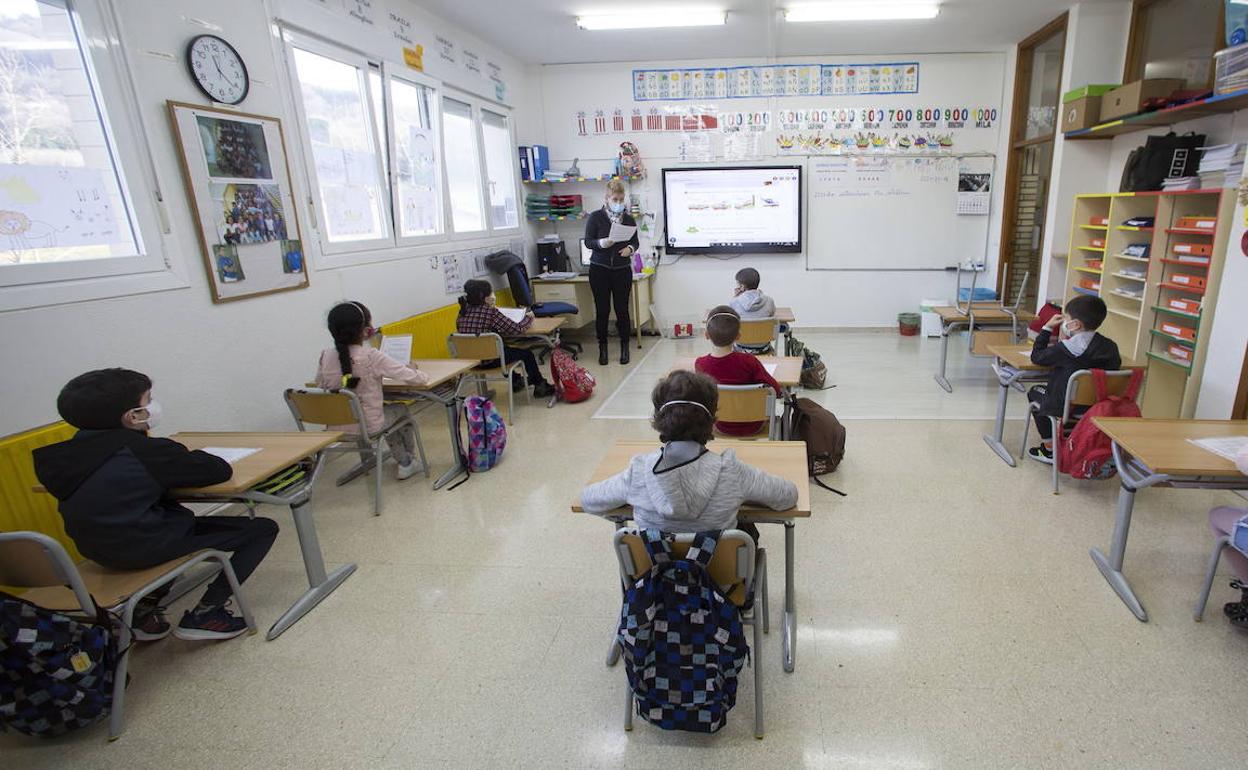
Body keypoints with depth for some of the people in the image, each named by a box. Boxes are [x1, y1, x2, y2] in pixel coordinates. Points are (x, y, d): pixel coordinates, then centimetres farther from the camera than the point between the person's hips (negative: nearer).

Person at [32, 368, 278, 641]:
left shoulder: (71, 452, 2)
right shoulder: (147, 450, -20)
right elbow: (220, 470, -14)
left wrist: (177, 457, 6)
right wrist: (191, 456, 7)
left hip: (98, 548, 8)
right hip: (145, 549, -8)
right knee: (262, 528, -2)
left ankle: (144, 608, 25)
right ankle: (204, 614, 0)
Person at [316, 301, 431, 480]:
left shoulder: (326, 356, -7)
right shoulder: (372, 357, -21)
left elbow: (320, 383, 10)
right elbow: (413, 377, -17)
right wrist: (423, 376, 5)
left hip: (336, 426, 5)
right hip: (368, 427, -5)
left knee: (387, 411, 33)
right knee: (401, 410, 27)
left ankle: (402, 460, 44)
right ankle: (406, 463, 38)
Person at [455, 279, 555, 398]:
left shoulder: (463, 312, 0)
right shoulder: (490, 312, -18)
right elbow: (517, 329, -17)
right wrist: (528, 317, 2)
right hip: (488, 360, -7)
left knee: (505, 348, 37)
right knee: (527, 353, 16)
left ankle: (515, 381, 51)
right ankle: (540, 386, 30)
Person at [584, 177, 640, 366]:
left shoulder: (628, 219, 6)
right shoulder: (595, 217, -2)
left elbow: (635, 241, 10)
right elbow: (588, 241, -5)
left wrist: (630, 248, -13)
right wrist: (601, 243, -25)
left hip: (622, 269, 2)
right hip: (600, 270, -2)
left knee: (622, 309, 3)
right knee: (602, 310, 2)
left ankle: (624, 347, 18)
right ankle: (602, 347, 16)